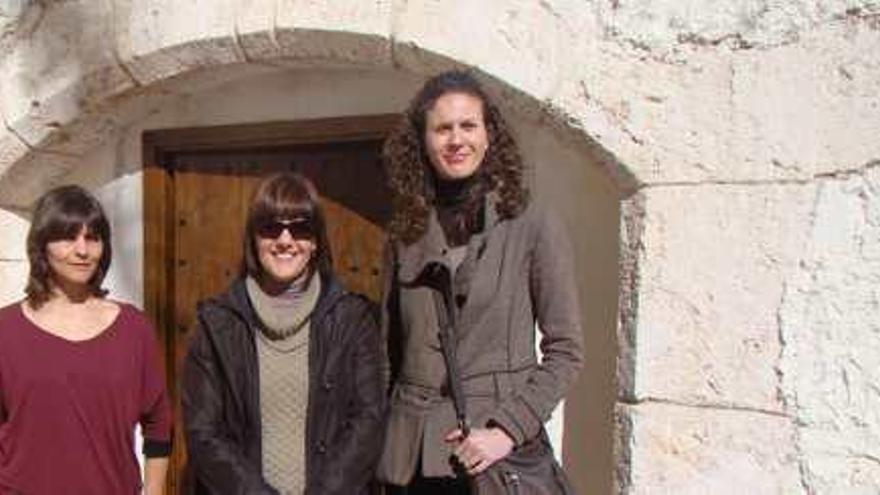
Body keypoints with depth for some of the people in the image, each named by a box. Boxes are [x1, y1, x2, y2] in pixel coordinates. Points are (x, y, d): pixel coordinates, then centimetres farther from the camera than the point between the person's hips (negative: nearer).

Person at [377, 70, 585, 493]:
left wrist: (508, 430, -14)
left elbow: (566, 350, -5)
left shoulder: (533, 226, -5)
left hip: (498, 456, -3)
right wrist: (383, 439, 3)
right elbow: (391, 350, 11)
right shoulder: (405, 235, 5)